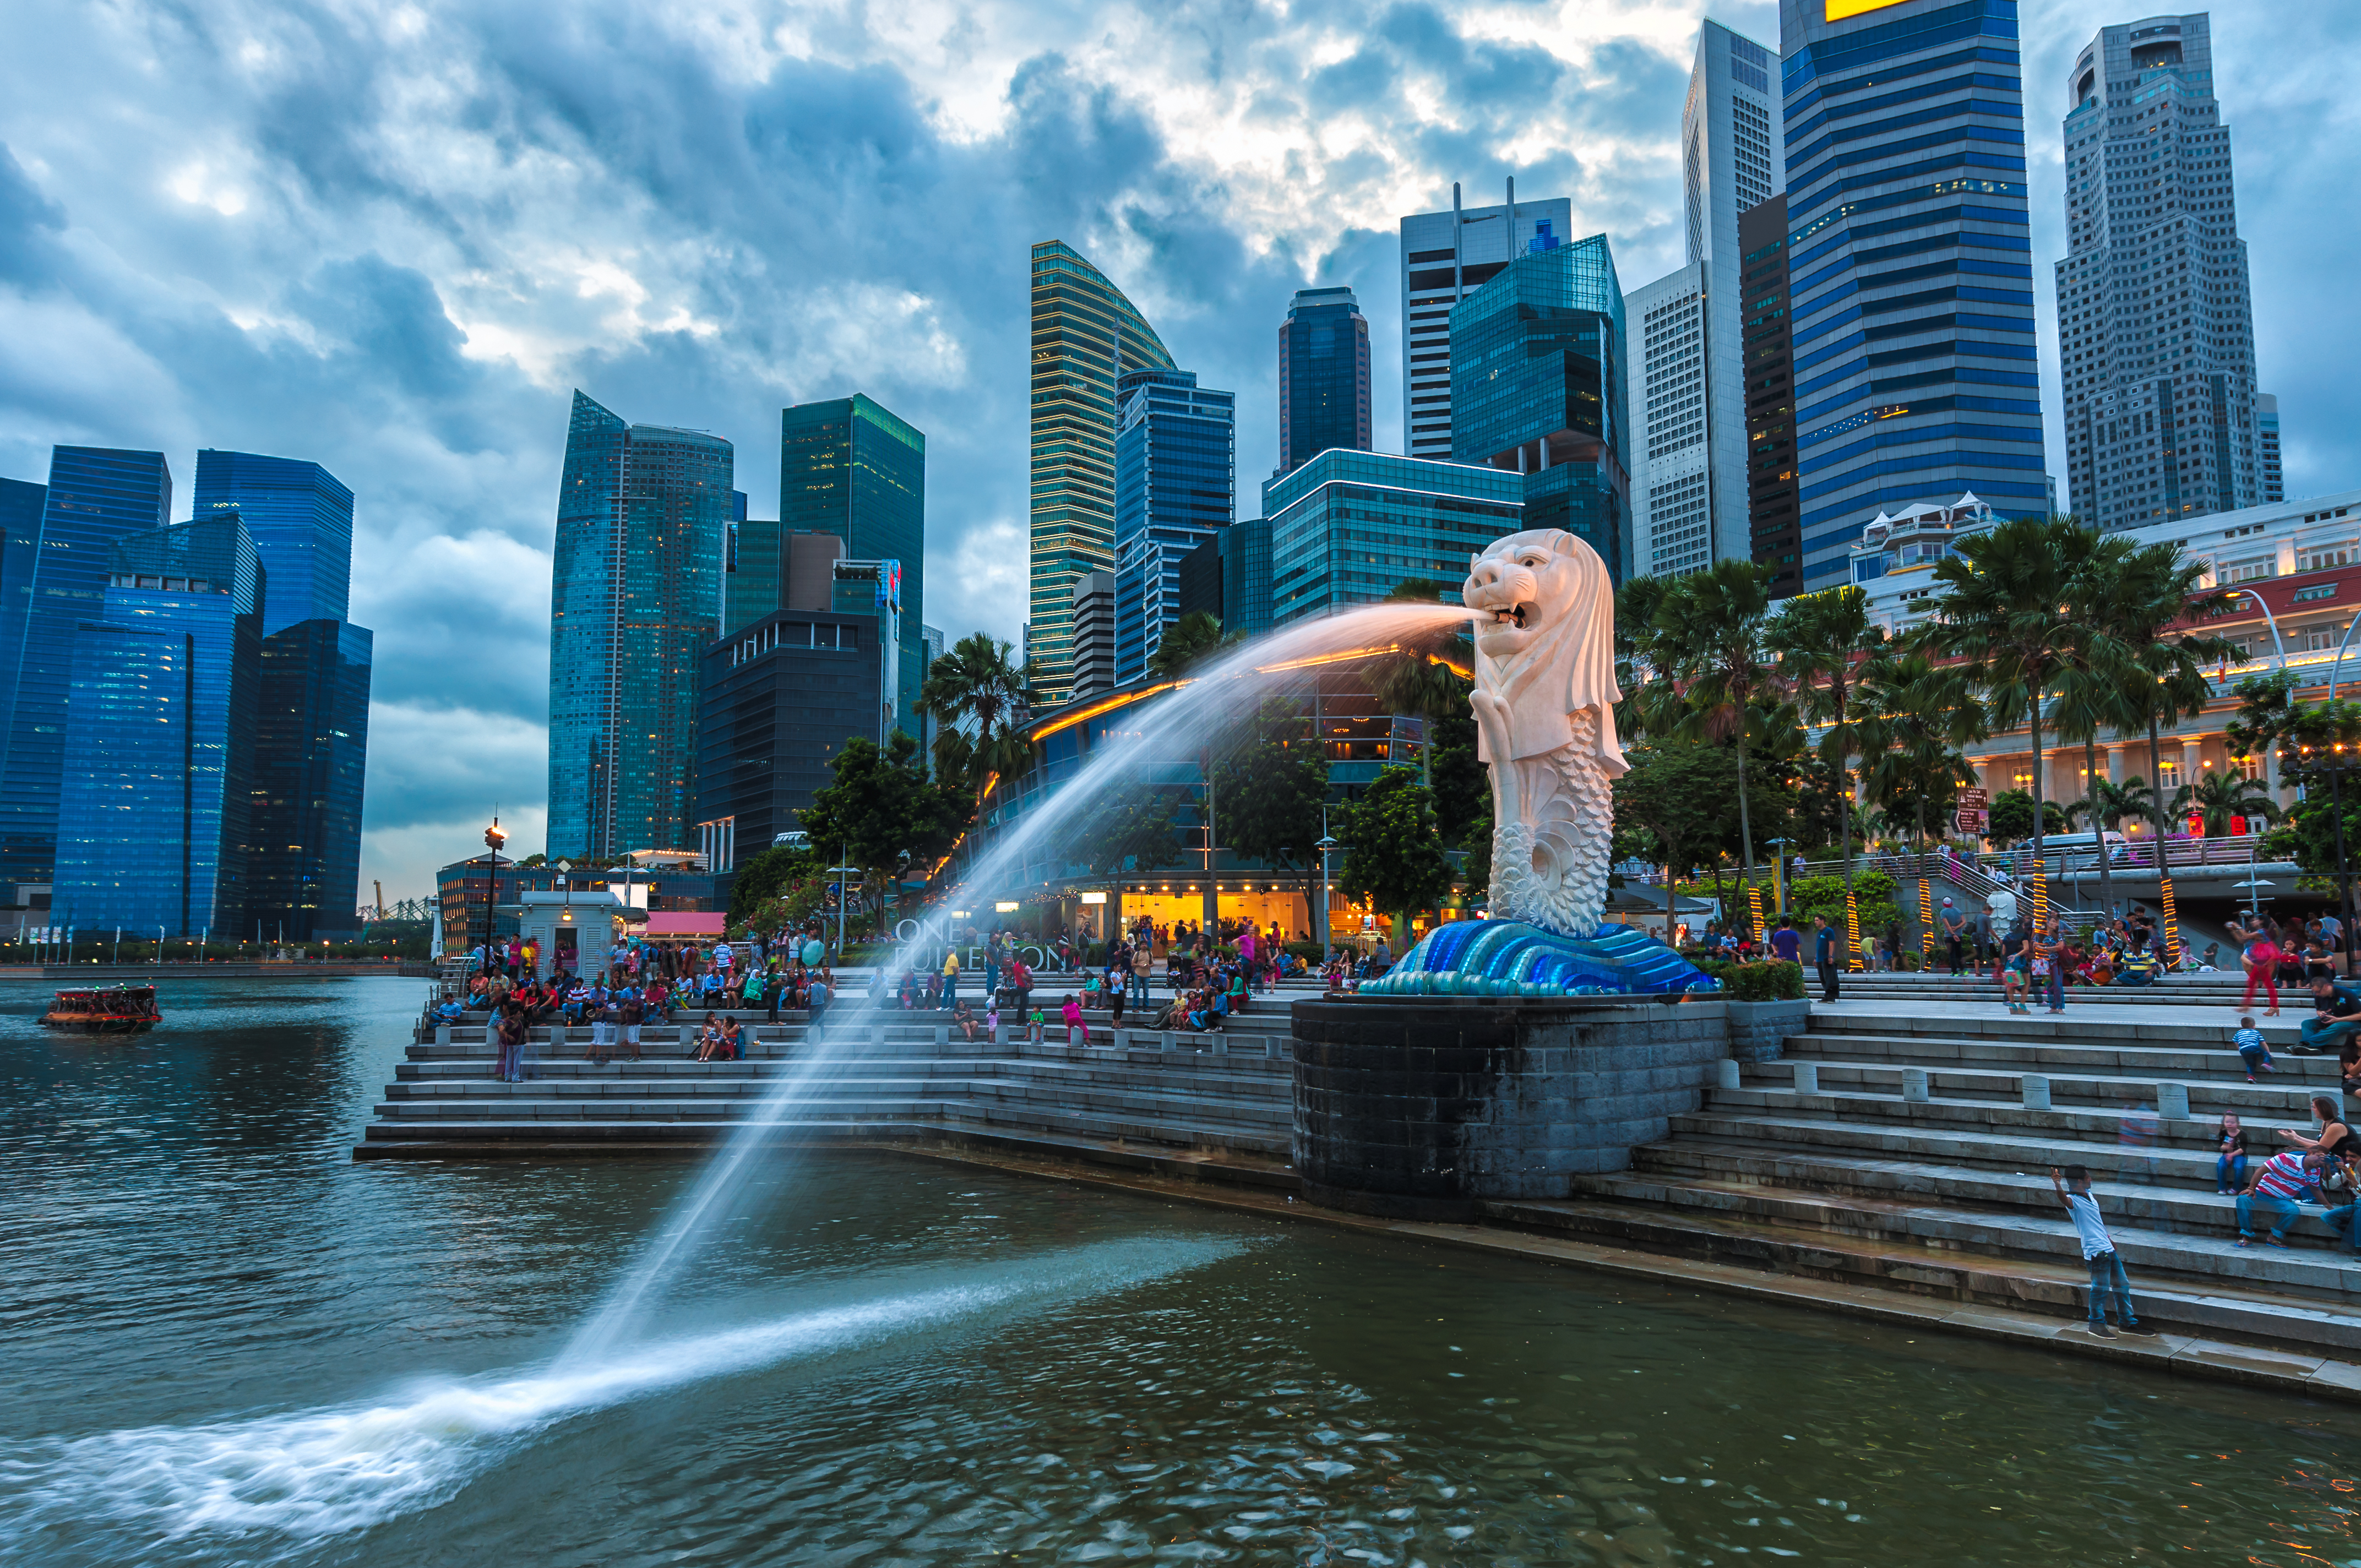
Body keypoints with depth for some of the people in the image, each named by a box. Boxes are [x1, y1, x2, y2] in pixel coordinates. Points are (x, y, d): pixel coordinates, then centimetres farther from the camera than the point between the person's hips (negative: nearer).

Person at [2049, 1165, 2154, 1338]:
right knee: (2100, 1288, -5)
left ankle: (2127, 1322, 29)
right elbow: (2064, 1200, -43)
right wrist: (2057, 1185, -62)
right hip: (2096, 1251, -9)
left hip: (2108, 1248, 9)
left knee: (2122, 1285, 16)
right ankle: (2097, 1324, 9)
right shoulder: (2074, 1200, -17)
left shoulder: (2089, 1195, 12)